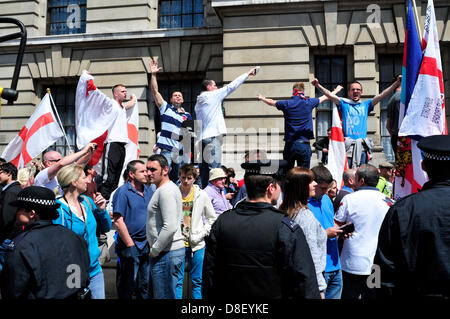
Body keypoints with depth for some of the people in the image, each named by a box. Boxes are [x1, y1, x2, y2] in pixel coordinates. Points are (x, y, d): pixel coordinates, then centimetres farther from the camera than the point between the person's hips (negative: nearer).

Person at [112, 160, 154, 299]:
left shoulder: (149, 191, 9)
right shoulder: (122, 192, -10)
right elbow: (118, 221, -16)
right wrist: (130, 245, -16)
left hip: (147, 245, 6)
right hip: (130, 247, -6)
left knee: (146, 287, 15)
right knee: (128, 288, 6)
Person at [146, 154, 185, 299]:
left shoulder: (166, 190, -16)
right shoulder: (169, 187, 17)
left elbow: (170, 227, -25)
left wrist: (154, 251, -14)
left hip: (166, 253, -11)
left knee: (164, 295, -3)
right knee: (157, 293, 18)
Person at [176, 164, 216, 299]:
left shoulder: (201, 195, 0)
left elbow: (212, 218, 9)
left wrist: (203, 233, -2)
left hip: (196, 244, 1)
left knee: (197, 281, 10)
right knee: (177, 280, 5)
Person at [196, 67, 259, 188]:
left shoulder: (198, 103, 20)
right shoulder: (214, 95, -1)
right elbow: (231, 86, 2)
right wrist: (248, 73, 9)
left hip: (202, 137, 8)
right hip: (213, 136, -8)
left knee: (204, 167, 8)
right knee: (214, 167, -9)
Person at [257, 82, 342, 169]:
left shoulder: (287, 104, 1)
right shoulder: (309, 103, 2)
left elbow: (271, 102, 20)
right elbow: (325, 97, 20)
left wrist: (262, 98, 41)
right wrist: (336, 91, 39)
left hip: (289, 145, 1)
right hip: (304, 145, 0)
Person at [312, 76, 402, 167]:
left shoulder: (366, 105, 17)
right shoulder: (344, 104, 10)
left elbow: (381, 96, 11)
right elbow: (330, 95, -1)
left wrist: (396, 83, 3)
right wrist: (318, 85, -15)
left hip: (362, 145, 2)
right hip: (348, 144, -2)